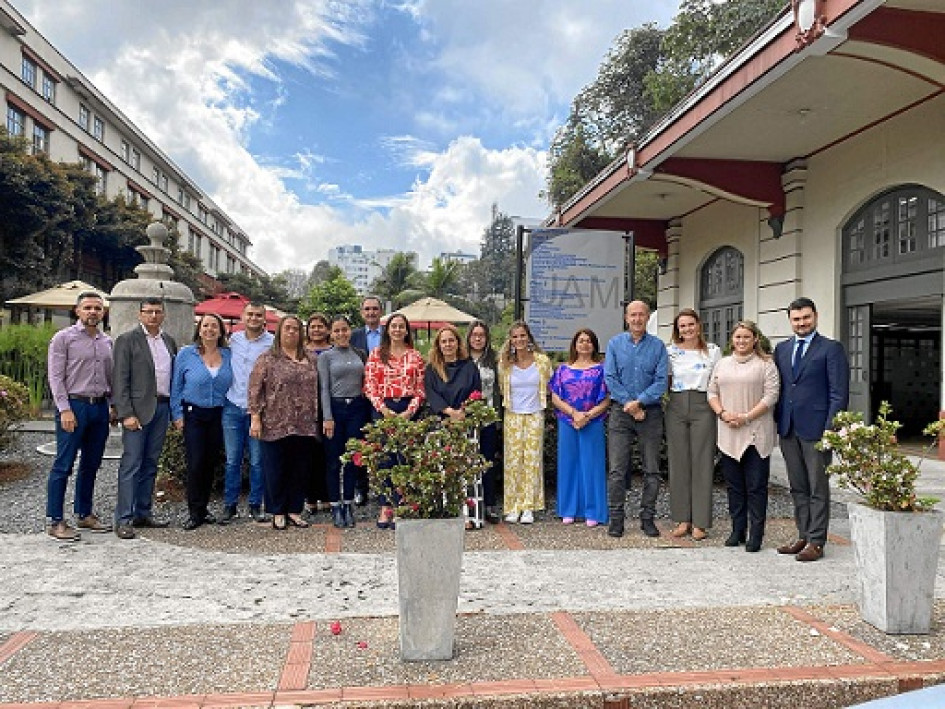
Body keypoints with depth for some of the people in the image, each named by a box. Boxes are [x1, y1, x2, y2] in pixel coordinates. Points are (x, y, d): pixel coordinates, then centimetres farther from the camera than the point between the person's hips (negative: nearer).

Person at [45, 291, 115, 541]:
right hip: (74, 405, -6)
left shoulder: (107, 342, 13)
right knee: (63, 466, -3)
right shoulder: (63, 338, -2)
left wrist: (115, 405, 10)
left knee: (91, 465, 12)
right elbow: (55, 377, -7)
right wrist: (65, 410, -15)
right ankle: (55, 521, 3)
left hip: (100, 407, 6)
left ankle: (84, 514, 22)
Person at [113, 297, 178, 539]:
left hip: (163, 408, 6)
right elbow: (120, 381, -8)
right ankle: (123, 519, -1)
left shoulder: (169, 341, 14)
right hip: (138, 409, -6)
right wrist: (126, 414, -15)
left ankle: (143, 513, 19)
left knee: (150, 464, 11)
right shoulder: (127, 340, -3)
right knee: (131, 464, -5)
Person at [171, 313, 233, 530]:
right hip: (193, 414, -2)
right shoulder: (186, 354, 0)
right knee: (196, 463, -6)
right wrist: (177, 415, -3)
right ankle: (195, 512, 4)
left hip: (218, 415, 2)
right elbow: (176, 387, 2)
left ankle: (203, 508, 21)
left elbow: (234, 384, 10)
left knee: (211, 463, 7)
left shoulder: (228, 355, 5)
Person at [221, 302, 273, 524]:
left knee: (257, 461, 4)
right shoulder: (233, 339, 8)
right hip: (233, 407, 2)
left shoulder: (272, 343, -3)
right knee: (232, 460, 6)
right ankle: (230, 505, 16)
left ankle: (255, 505, 15)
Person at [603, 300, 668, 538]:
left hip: (651, 411, 1)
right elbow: (610, 378, -1)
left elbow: (661, 381, -4)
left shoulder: (658, 346, 3)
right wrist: (629, 405, -8)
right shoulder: (615, 343, 5)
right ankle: (616, 518, 7)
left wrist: (639, 401, -14)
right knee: (617, 469, -2)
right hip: (620, 411, 0)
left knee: (652, 470, 5)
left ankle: (647, 517, 16)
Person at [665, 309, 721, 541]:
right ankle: (683, 519, 13)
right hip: (676, 406, 2)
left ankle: (700, 522, 6)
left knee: (702, 462, -1)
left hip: (703, 407, -1)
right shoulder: (670, 351, 8)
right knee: (678, 461, 4)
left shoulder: (713, 351, 5)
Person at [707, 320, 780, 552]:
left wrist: (746, 417, -15)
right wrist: (722, 413, -5)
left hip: (756, 434, -4)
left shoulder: (766, 365, 0)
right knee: (734, 485, 10)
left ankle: (755, 535, 6)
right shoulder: (722, 364, 14)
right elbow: (712, 392, 12)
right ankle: (737, 530, 20)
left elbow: (771, 396, -7)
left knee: (756, 486, -1)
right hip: (728, 435, 4)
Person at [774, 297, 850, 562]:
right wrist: (777, 421, 7)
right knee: (798, 488, 12)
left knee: (818, 488, 2)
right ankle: (803, 537, 22)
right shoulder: (781, 349, 13)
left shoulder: (831, 349, -2)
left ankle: (816, 542, 9)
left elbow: (839, 393, -7)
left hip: (816, 429, -5)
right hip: (788, 429, 5)